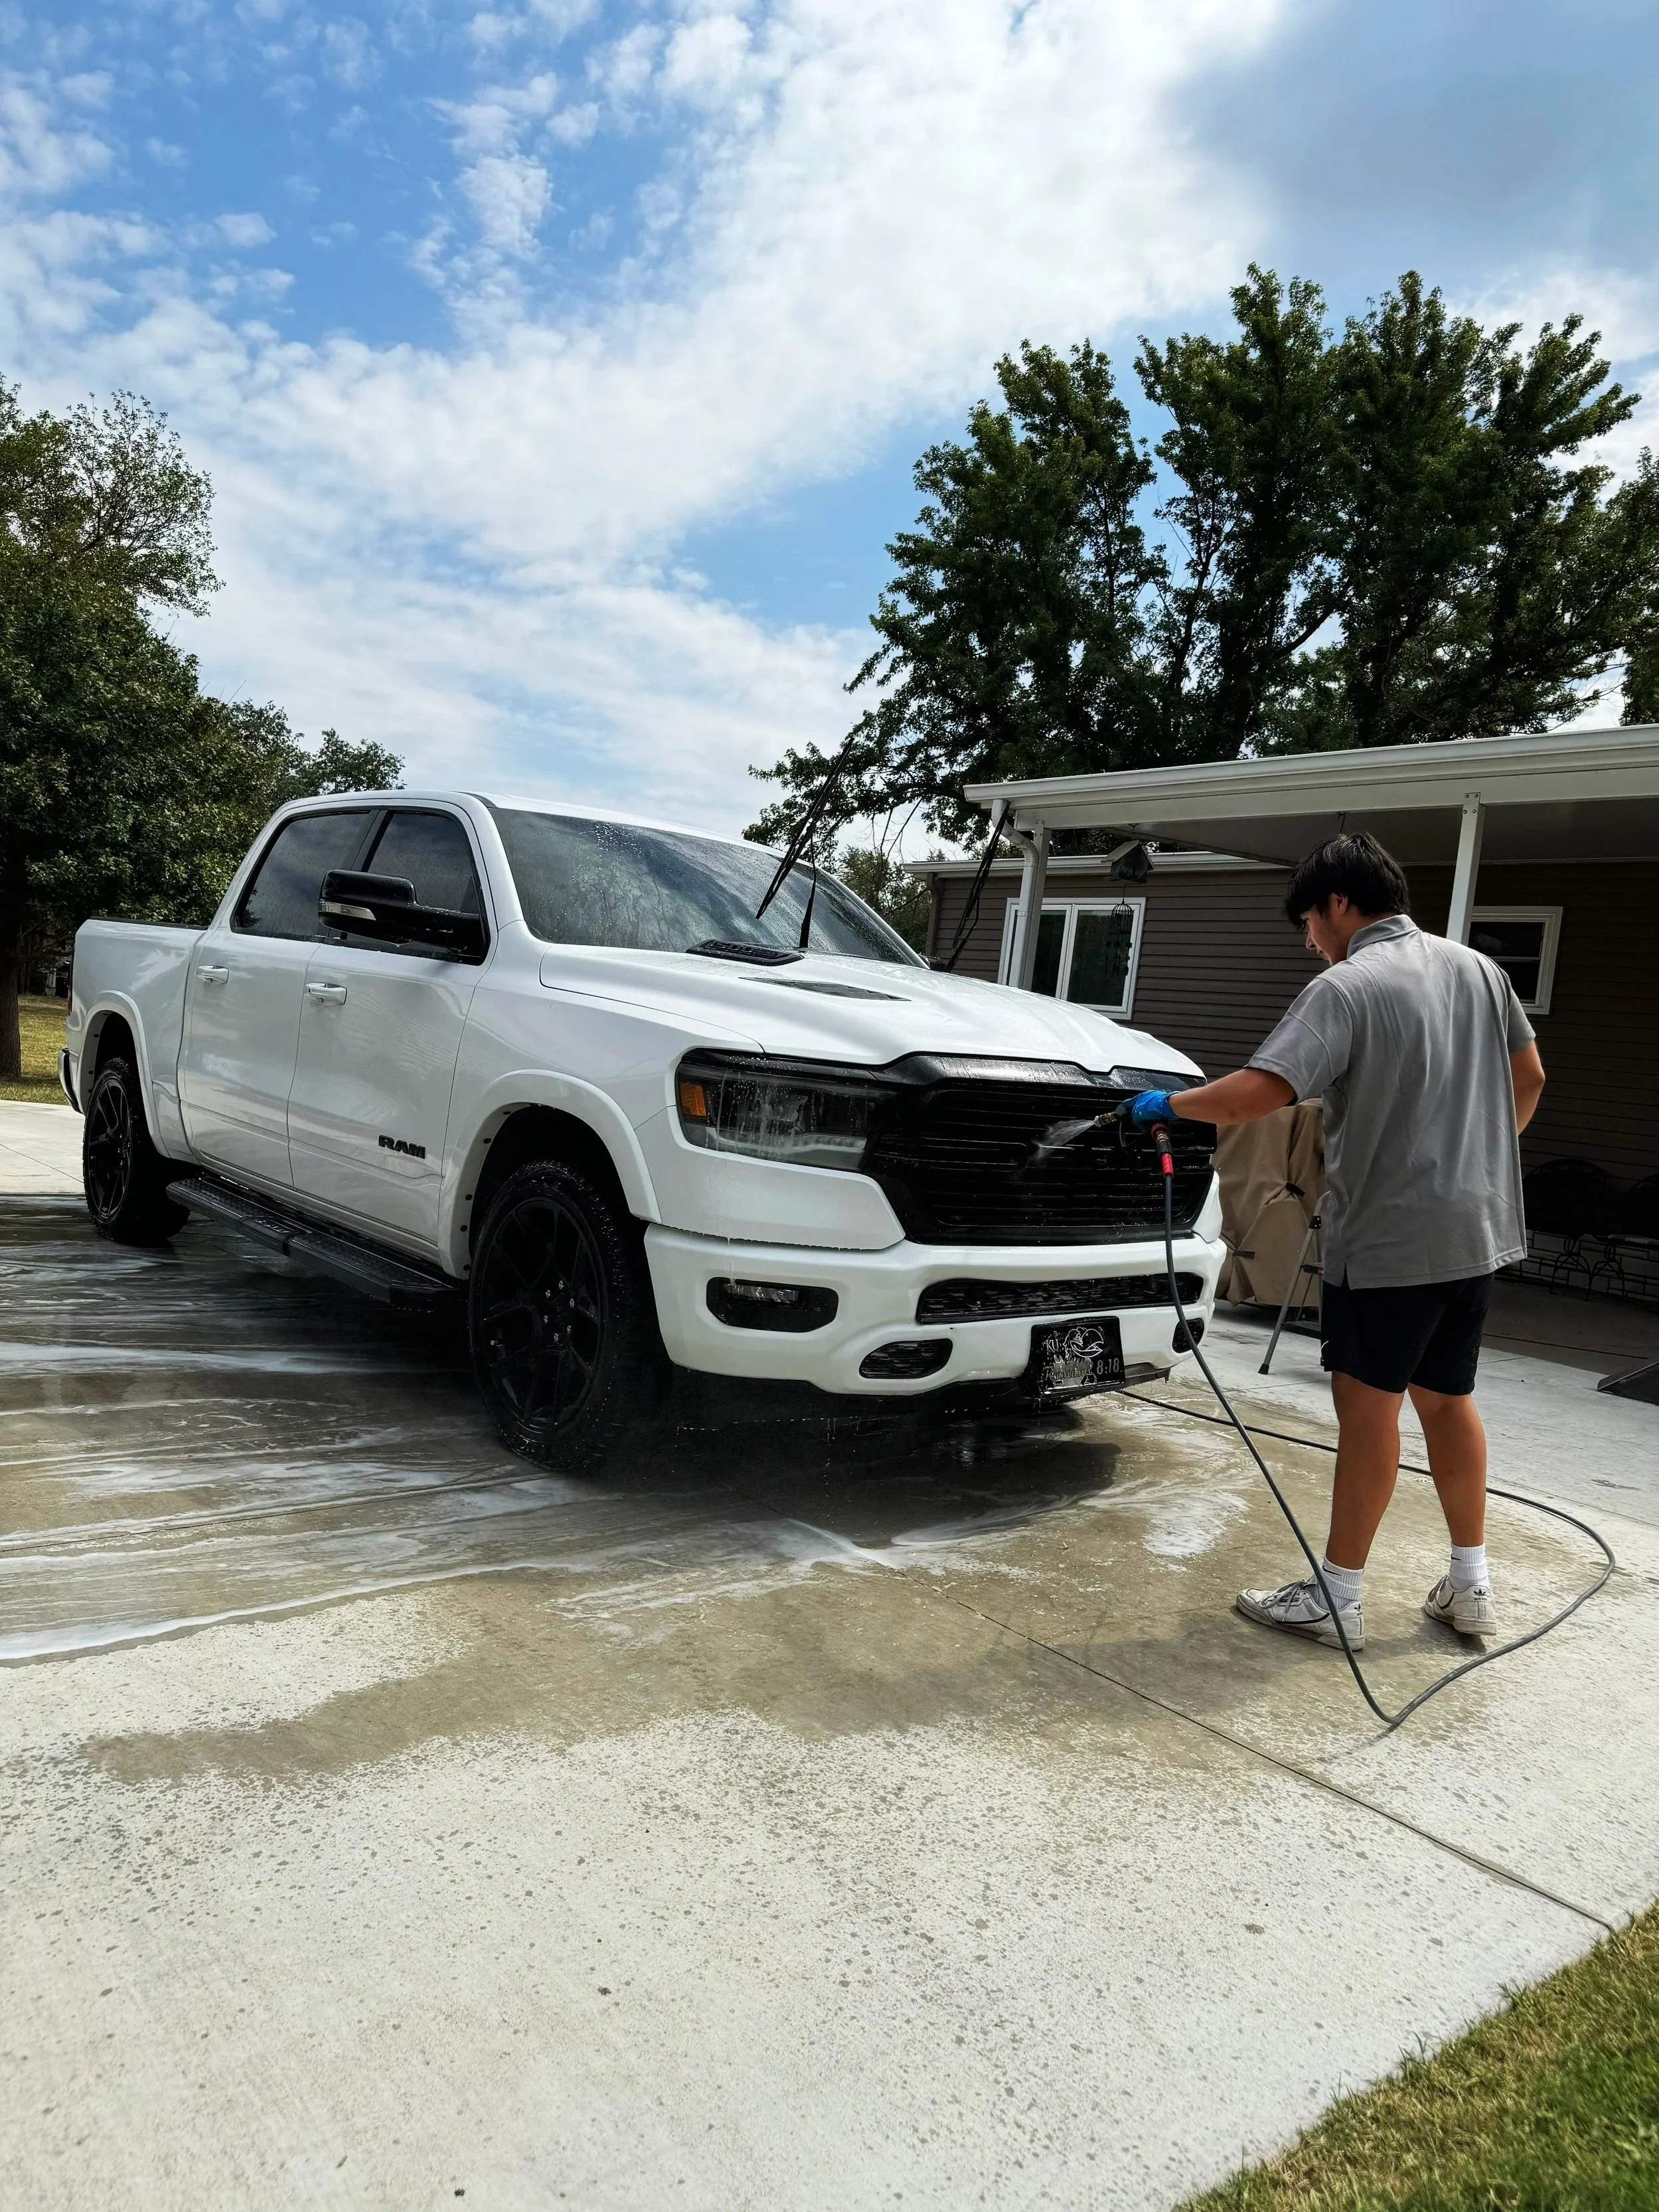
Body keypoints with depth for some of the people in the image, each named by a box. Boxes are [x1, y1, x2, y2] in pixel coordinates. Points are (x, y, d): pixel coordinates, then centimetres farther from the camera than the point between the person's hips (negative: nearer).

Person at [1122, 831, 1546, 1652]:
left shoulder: (1346, 988, -16)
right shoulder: (1477, 969, 8)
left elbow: (1256, 1093, -26)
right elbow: (1528, 1075, 18)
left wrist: (1168, 1104, -10)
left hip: (1390, 1237, -8)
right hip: (1477, 1229, 8)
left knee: (1367, 1405, 0)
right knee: (1446, 1398, 18)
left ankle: (1337, 1597, 10)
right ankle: (1469, 1585, 26)